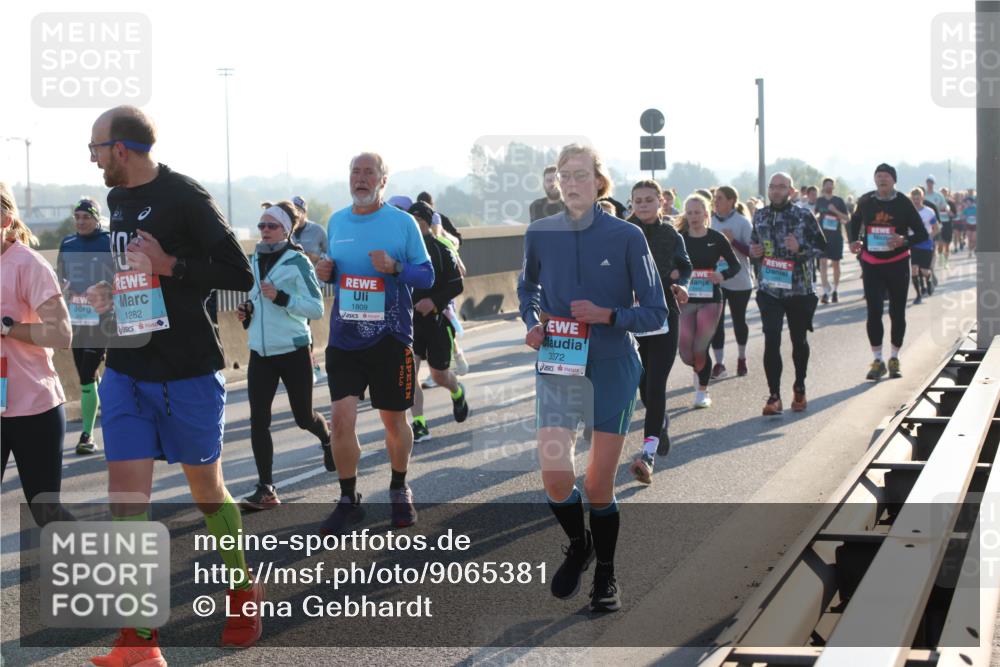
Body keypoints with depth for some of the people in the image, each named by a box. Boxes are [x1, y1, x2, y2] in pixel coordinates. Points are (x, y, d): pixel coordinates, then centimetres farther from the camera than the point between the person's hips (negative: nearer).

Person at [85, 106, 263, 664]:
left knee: (208, 492, 9)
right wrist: (113, 291, 7)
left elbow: (241, 276, -15)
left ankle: (245, 592, 34)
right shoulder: (118, 200, 11)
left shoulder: (184, 196, -13)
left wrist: (169, 265, -23)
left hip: (189, 373, -6)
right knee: (126, 500, -3)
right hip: (127, 371, 6)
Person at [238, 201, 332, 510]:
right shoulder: (255, 261, 9)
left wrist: (281, 298, -24)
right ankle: (266, 489, -1)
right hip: (260, 352, 5)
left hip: (293, 350, -5)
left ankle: (327, 438, 44)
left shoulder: (297, 261, -10)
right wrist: (247, 310, 4)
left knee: (303, 417, 9)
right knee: (258, 420, -5)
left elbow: (316, 309, -13)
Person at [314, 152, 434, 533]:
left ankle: (399, 491, 31)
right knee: (341, 417, -7)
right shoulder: (336, 222, 9)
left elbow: (427, 275, -2)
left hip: (390, 339, -2)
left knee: (393, 419, 8)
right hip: (344, 339, 2)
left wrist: (395, 267, -21)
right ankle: (348, 499, 8)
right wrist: (325, 273, -2)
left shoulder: (402, 222, -3)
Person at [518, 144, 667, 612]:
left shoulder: (626, 237, -7)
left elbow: (655, 313, -3)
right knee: (554, 475, -11)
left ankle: (605, 575, 27)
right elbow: (527, 288, 20)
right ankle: (578, 545, 22)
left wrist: (608, 315, -19)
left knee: (599, 486, 3)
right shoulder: (540, 234, 0)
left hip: (612, 370, -2)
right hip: (556, 367, 2)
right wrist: (532, 323, 0)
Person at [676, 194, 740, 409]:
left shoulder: (717, 238, -2)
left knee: (701, 349, -6)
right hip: (685, 300, 1)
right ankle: (698, 369, 34)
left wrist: (723, 275, -14)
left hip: (710, 300, -1)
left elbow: (736, 265, 5)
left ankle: (703, 391, 16)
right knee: (685, 352, -2)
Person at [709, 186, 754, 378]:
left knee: (739, 321, 12)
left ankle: (741, 359, 31)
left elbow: (753, 251, -12)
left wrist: (733, 241, -22)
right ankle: (719, 364, 1)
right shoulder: (710, 221, 2)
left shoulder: (742, 222, -9)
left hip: (739, 281, -2)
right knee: (716, 322, -4)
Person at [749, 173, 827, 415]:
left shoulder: (804, 216, -4)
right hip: (769, 289, 1)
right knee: (771, 340, -10)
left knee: (799, 340, 13)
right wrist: (753, 251, -2)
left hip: (799, 289, -1)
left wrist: (800, 248, -19)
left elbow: (822, 247, -2)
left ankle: (799, 388, 32)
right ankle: (774, 395, -5)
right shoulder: (760, 216, 7)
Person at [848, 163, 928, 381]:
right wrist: (854, 241, 1)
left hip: (897, 264, -1)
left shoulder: (903, 203, -6)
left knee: (897, 313, 6)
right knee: (873, 312, -4)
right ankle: (877, 360, 5)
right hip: (871, 265, 1)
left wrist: (904, 240, -23)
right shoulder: (865, 201, 0)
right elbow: (854, 223, 19)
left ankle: (895, 359, 20)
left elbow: (922, 234, -4)